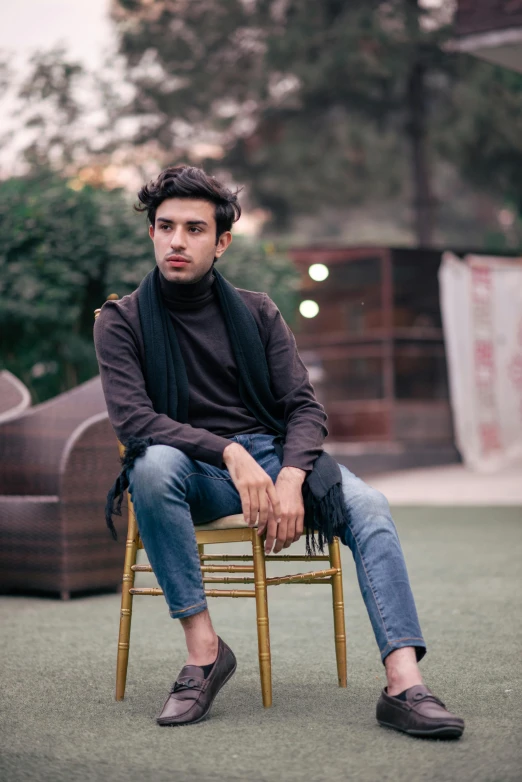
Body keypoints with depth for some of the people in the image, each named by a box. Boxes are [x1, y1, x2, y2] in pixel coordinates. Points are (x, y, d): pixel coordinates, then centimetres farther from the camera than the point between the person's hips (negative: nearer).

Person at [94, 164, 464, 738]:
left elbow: (304, 407, 4)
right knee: (153, 464, -37)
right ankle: (202, 648, -29)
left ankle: (404, 684, -34)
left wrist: (289, 480, -18)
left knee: (367, 505, -24)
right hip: (193, 467, -2)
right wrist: (230, 454, -25)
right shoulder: (122, 320, 1)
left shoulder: (256, 312, 9)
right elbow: (131, 418, -13)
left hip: (270, 454, 2)